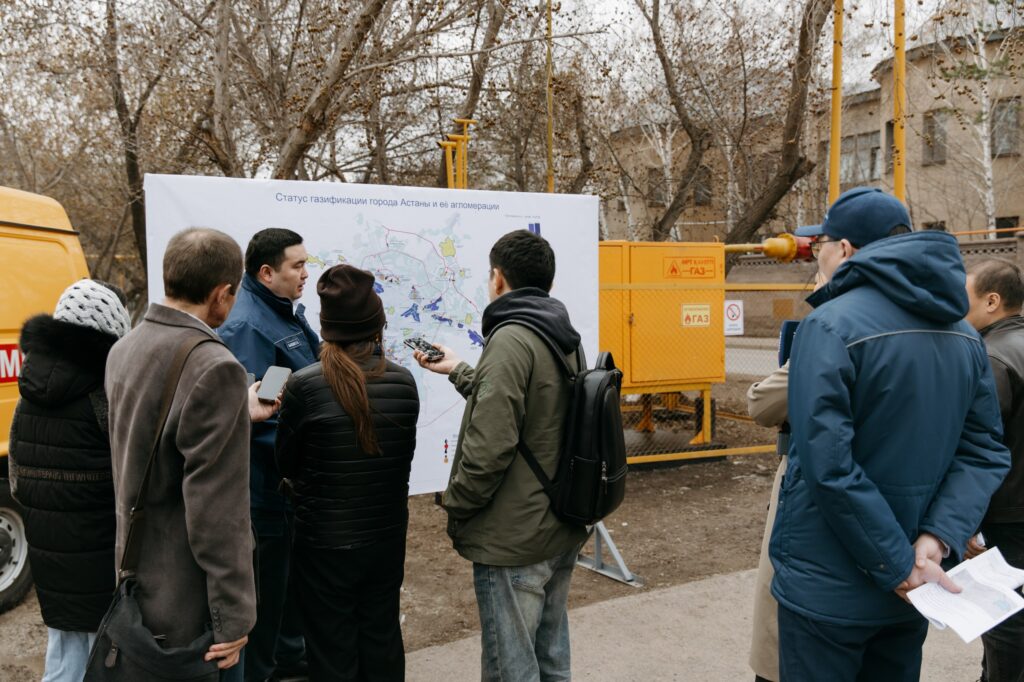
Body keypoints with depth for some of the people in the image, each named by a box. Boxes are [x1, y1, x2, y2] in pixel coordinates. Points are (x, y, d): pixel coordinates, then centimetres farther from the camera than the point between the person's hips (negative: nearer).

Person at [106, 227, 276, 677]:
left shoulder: (123, 350, 1)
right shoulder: (216, 368, -25)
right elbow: (217, 507, -25)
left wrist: (240, 415, 18)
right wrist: (234, 616, -17)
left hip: (134, 575, 8)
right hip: (187, 597, -8)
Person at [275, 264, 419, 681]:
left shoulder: (305, 385, -17)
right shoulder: (403, 382, -7)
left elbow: (286, 464, -5)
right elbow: (401, 456, 2)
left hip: (325, 542, -3)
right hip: (387, 537, 4)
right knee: (382, 643, 20)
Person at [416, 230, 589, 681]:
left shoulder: (511, 339, -19)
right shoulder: (562, 338, 8)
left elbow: (490, 445, -25)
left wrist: (455, 509, -9)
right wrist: (458, 372, 29)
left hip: (512, 540, -9)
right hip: (562, 530, 9)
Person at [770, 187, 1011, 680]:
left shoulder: (831, 326, -18)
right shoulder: (963, 334, 5)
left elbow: (829, 466, -24)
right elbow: (984, 453, 1)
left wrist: (900, 565, -16)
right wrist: (939, 537, -8)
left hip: (827, 588, -6)